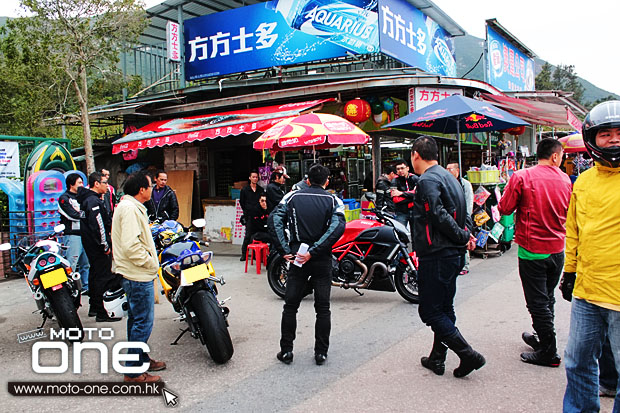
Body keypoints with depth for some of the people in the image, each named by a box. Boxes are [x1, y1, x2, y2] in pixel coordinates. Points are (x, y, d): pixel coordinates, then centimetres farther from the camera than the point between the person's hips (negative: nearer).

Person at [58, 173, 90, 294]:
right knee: (71, 266, -11)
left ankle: (86, 287, 19)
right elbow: (73, 215, -14)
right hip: (72, 235, -8)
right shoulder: (64, 198, -3)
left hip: (84, 234, 8)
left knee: (86, 264, 12)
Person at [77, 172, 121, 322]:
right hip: (97, 244, -11)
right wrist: (105, 245, -21)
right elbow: (97, 225, -24)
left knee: (95, 273, 18)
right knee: (104, 276, -8)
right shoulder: (94, 201, -19)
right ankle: (102, 312, -5)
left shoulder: (87, 198, 15)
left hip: (90, 244, 11)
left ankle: (94, 307, 29)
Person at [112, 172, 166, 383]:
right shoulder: (130, 208, -19)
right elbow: (131, 245, -27)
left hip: (134, 275, 11)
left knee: (136, 319, 20)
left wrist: (150, 259, 15)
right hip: (139, 277, -11)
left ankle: (141, 359, 33)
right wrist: (150, 262, -16)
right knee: (143, 322, -4)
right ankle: (133, 371, 4)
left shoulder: (128, 206, 16)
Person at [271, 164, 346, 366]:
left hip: (297, 258, 1)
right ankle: (321, 352, 13)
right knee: (323, 308, 9)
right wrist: (313, 252, -17)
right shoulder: (333, 201, 2)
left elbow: (275, 219, -10)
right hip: (322, 260, 0)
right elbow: (337, 227, -16)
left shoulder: (292, 196, 5)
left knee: (290, 306, 11)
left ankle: (286, 350, 15)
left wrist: (284, 251, -11)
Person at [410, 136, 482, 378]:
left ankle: (469, 355, -1)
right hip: (453, 255, 10)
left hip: (436, 256, -10)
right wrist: (467, 234, 1)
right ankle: (437, 359, 26)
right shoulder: (448, 176, 15)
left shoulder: (427, 180, -16)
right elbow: (463, 213, 15)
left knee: (430, 312, 0)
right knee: (444, 309, 16)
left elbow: (440, 217, -24)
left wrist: (463, 236, -13)